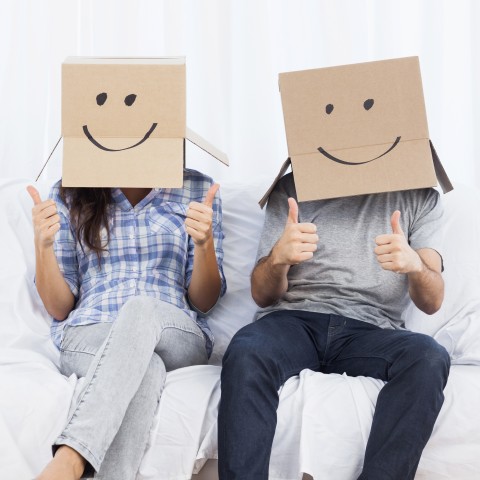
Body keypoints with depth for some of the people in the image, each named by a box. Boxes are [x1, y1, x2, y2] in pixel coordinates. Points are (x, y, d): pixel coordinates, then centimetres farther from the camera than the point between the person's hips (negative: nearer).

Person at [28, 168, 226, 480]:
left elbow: (205, 302, 7)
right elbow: (59, 308, 9)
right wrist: (43, 244, -9)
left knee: (141, 309, -37)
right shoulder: (69, 194, 12)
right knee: (146, 370, -37)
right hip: (88, 337, 0)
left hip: (177, 338, 0)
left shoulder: (195, 188, 11)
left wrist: (205, 242, -12)